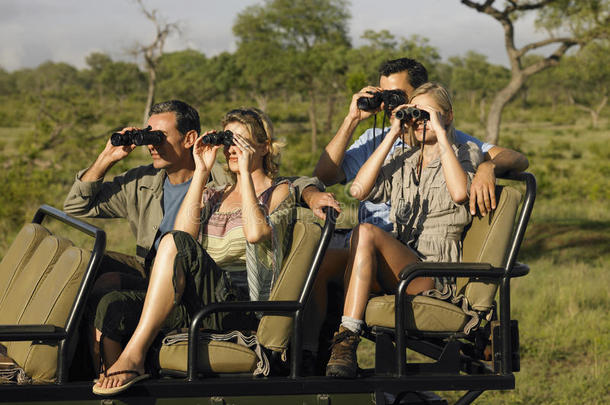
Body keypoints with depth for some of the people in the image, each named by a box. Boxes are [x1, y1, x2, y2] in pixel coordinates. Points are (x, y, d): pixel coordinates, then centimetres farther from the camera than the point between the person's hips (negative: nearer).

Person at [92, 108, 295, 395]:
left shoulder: (280, 192, 13)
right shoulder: (214, 195, 28)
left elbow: (256, 233, -11)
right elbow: (183, 231, 6)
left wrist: (246, 171, -2)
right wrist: (201, 172, 8)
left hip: (241, 303, -5)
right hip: (197, 303, 5)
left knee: (174, 243, -32)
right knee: (112, 307, -21)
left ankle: (133, 357, -34)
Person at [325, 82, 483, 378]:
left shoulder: (466, 153, 10)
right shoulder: (402, 159, 23)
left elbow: (460, 192, -15)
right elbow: (358, 190, 4)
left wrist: (441, 135, -9)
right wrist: (392, 136, 5)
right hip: (394, 270, 5)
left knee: (366, 233, -32)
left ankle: (346, 340, -38)